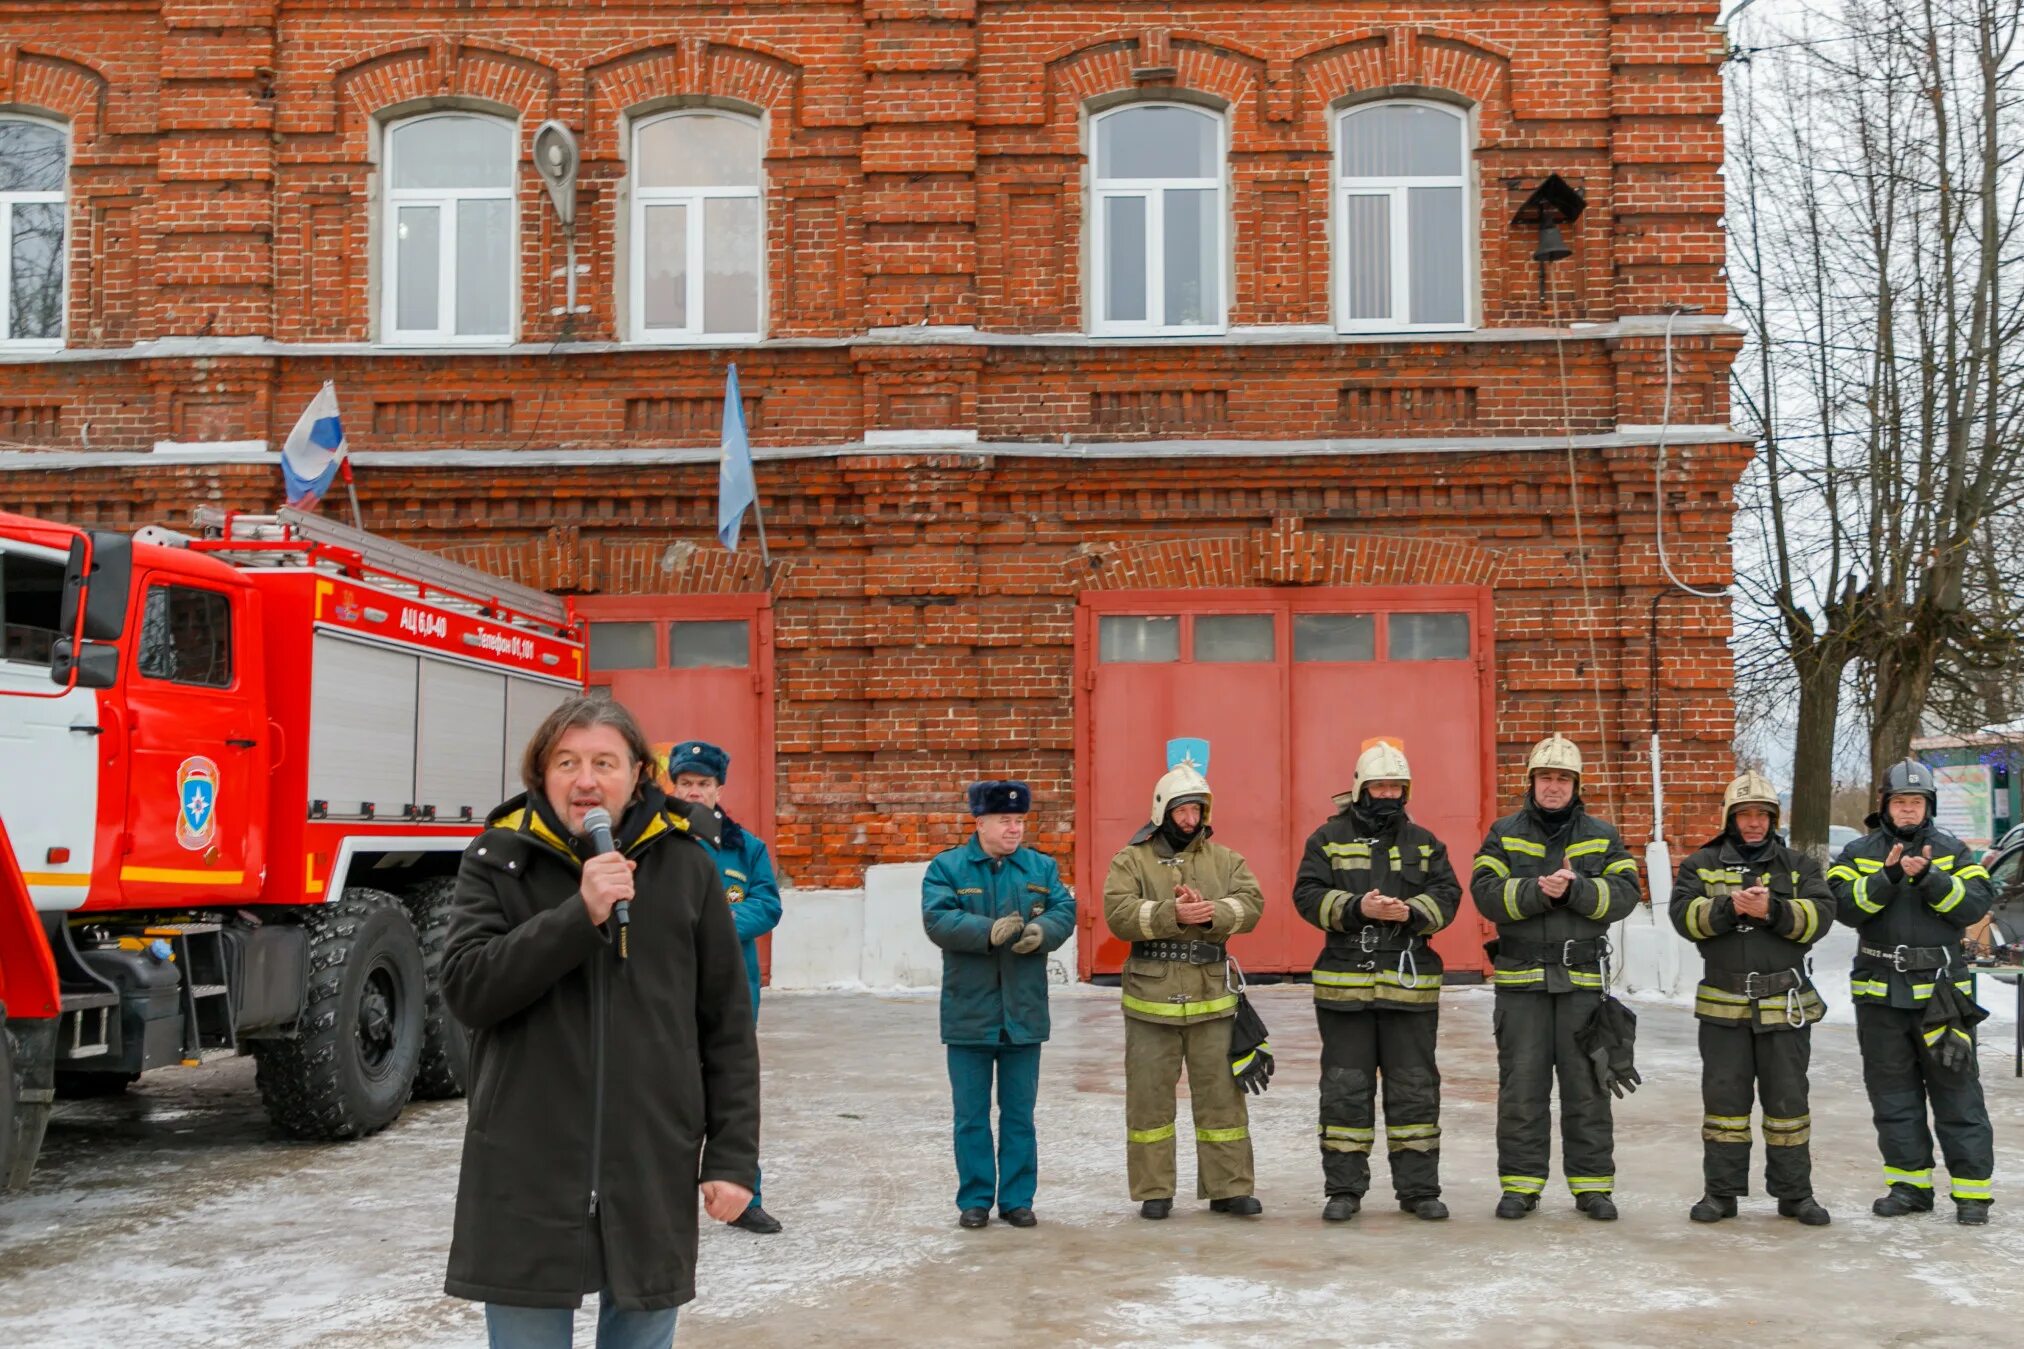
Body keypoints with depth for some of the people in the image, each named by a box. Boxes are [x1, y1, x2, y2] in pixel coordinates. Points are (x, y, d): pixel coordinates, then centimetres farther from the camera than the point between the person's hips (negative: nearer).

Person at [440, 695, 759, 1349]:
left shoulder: (684, 864, 2)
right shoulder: (497, 860, 1)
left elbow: (727, 1025, 4)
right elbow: (467, 989, -13)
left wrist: (733, 1155, 0)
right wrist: (579, 914, -21)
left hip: (653, 1173, 1)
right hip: (527, 1175, -1)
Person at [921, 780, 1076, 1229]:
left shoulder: (1042, 868, 9)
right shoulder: (946, 868, -1)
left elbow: (1065, 912, -1)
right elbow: (937, 919, -15)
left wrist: (1042, 931, -23)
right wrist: (988, 932, -28)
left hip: (1024, 1013, 2)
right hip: (969, 1014, -2)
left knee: (1020, 1115, 9)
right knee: (971, 1115, 6)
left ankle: (1017, 1199, 19)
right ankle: (974, 1200, 16)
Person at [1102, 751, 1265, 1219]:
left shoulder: (1225, 860, 9)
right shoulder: (1132, 860, 0)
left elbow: (1251, 904, -7)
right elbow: (1119, 913, -15)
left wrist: (1211, 913, -25)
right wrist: (1172, 914, -28)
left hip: (1211, 1000, 2)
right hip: (1151, 1000, -2)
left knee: (1221, 1094, 7)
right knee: (1149, 1097, 6)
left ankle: (1229, 1186, 17)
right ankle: (1154, 1191, 16)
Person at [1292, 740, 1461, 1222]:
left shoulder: (1424, 843, 12)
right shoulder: (1328, 839, 5)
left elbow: (1447, 895, 3)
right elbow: (1308, 895, -4)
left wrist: (1411, 912, -16)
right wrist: (1357, 908, -19)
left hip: (1410, 984, 2)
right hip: (1344, 984, -2)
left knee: (1414, 1089, 7)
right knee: (1345, 1088, 3)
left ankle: (1419, 1189, 16)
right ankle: (1344, 1189, 13)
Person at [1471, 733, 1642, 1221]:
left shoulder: (1602, 837, 9)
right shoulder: (1504, 834, 6)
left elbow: (1625, 893, -3)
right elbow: (1486, 893, -7)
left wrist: (1575, 888, -18)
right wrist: (1539, 891, -20)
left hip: (1582, 979, 1)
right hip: (1521, 979, -1)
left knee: (1586, 1085, 5)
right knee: (1521, 1085, 2)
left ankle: (1592, 1184, 13)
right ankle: (1520, 1183, 11)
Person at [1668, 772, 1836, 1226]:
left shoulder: (1799, 866, 10)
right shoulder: (1701, 864, 8)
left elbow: (1820, 915, -6)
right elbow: (1685, 915, -8)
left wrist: (1772, 910, -21)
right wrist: (1729, 907, -23)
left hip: (1785, 1004, 0)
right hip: (1723, 1004, 0)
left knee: (1788, 1100, 7)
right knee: (1724, 1099, 4)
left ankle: (1794, 1192, 17)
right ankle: (1722, 1192, 13)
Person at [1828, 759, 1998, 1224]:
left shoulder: (1952, 851, 6)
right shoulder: (1858, 854, 6)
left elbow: (1976, 903, -7)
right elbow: (1843, 906, -9)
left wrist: (1929, 878, -20)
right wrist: (1888, 877, -22)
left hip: (1941, 993, -1)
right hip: (1880, 994, 1)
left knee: (1957, 1093, 1)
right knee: (1893, 1096, 8)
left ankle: (1973, 1188, 7)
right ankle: (1909, 1183, 18)